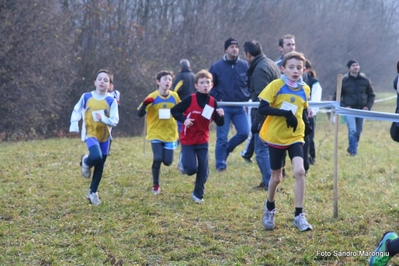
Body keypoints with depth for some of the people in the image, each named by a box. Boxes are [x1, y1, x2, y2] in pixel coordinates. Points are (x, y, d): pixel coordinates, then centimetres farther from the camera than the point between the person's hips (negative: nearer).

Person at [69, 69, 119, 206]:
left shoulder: (111, 101, -6)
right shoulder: (86, 97, -4)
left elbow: (115, 121, -10)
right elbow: (76, 110, 10)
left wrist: (103, 118, -28)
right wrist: (74, 124, -4)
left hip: (105, 136, 2)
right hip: (90, 134, -2)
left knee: (100, 166, 8)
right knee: (96, 157, -29)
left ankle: (93, 193, 24)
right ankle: (86, 163, 7)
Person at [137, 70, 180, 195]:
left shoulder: (174, 96, -1)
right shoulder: (152, 97, -10)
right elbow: (140, 114, -13)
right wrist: (145, 104, -30)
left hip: (170, 134, 3)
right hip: (156, 134, -3)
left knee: (167, 161, -2)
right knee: (157, 159, -15)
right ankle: (155, 185, 4)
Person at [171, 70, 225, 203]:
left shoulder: (213, 102, -4)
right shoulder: (190, 99, -14)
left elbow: (219, 123, -1)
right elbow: (174, 110, -8)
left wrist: (221, 116, -22)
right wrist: (183, 120, -23)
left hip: (203, 141, 3)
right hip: (188, 140, -3)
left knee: (203, 170, 1)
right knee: (192, 169, -12)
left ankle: (198, 194, 19)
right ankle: (185, 163, 24)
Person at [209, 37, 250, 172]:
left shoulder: (244, 65, 4)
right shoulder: (217, 66, 0)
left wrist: (247, 96, 1)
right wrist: (217, 98, -5)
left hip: (239, 107, 3)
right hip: (223, 107, -2)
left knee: (244, 132, -5)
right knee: (222, 137, -2)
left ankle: (226, 149, 20)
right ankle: (220, 164, 8)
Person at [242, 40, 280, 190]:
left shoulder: (260, 69, -16)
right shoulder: (270, 64, 16)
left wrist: (256, 121, -20)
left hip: (264, 116, -10)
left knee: (261, 150, -5)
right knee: (269, 148, 16)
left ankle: (269, 183, -6)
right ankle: (267, 180, 21)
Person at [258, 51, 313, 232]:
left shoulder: (305, 89, 2)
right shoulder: (276, 85, -11)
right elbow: (262, 109, -17)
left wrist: (303, 119, -2)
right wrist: (284, 113, -27)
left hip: (295, 137, 2)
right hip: (276, 137, -2)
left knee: (299, 171, -19)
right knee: (276, 177, 8)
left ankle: (299, 215, -10)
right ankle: (269, 209, 37)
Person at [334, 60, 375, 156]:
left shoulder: (365, 80, 3)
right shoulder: (344, 80, -4)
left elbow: (371, 95, 13)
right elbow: (336, 96, 3)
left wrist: (368, 106, -1)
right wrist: (343, 107, -10)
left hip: (361, 110, 3)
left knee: (358, 132, 10)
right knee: (352, 131, -17)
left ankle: (351, 149, 28)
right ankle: (353, 151, -12)